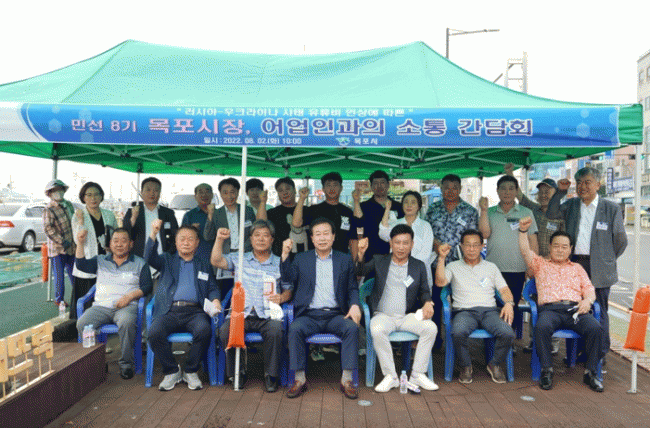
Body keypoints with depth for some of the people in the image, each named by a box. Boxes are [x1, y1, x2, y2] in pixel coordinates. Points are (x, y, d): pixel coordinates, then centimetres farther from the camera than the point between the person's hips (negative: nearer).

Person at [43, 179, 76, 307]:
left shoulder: (68, 205, 10)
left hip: (71, 247, 6)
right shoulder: (48, 210, -12)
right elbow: (48, 229, -19)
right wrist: (62, 241, -21)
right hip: (57, 248, -6)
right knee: (59, 275, 2)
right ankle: (59, 299, 14)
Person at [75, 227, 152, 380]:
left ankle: (126, 363, -19)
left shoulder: (140, 263, 13)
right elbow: (81, 265, 7)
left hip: (127, 306, -3)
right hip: (101, 306, 3)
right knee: (82, 324, -26)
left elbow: (147, 286, 4)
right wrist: (80, 244, -4)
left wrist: (130, 296, -12)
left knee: (126, 322, -37)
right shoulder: (100, 261, 22)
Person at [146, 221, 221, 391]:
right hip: (169, 310, 0)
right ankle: (171, 371, -5)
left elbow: (213, 288, 18)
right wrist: (154, 234, -13)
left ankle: (191, 371, -8)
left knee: (204, 330, -32)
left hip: (195, 310, 0)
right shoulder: (167, 260, 22)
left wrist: (215, 300, -6)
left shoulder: (204, 265, 25)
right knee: (154, 332, -29)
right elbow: (150, 258, 2)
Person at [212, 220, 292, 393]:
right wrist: (220, 239, -5)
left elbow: (289, 290, 16)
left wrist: (282, 297, -6)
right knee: (226, 331, -29)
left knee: (275, 331, -33)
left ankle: (271, 375, -11)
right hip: (241, 312, 1)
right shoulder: (238, 259, 19)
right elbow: (216, 261, 6)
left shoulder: (279, 263, 16)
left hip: (268, 314, -1)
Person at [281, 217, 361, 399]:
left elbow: (353, 288, 12)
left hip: (336, 315, 0)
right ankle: (300, 379, -18)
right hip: (309, 315, 0)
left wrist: (354, 305, -8)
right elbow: (288, 279, 3)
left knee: (352, 327, -29)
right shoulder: (301, 259, 16)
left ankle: (346, 379, -20)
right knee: (295, 328, -30)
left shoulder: (345, 260, 15)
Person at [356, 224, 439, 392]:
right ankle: (390, 376, -18)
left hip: (408, 316, 2)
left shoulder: (419, 266, 14)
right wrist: (360, 255, -26)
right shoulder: (379, 261, 9)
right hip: (383, 315, -2)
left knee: (431, 328, -25)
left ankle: (418, 375, -10)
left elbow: (425, 290, 11)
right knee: (377, 330, -34)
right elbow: (360, 272, -5)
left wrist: (427, 303, -12)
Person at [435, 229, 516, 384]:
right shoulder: (453, 267, 15)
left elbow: (504, 290, 15)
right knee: (458, 332, -35)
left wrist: (509, 303, -6)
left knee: (508, 333, -28)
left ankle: (495, 364, 2)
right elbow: (440, 282, -2)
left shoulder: (491, 267, 22)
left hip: (489, 310, 2)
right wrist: (441, 258, -7)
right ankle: (466, 367, -5)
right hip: (464, 311, -2)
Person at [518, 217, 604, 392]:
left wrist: (587, 300, -4)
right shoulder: (540, 264, 23)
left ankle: (590, 372, -14)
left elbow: (589, 288, 20)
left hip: (575, 309, 2)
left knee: (595, 328, -28)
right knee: (542, 327, -36)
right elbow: (525, 251, 5)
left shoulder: (577, 268, 31)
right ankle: (546, 370, -21)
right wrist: (523, 230, -10)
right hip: (550, 308, -2)